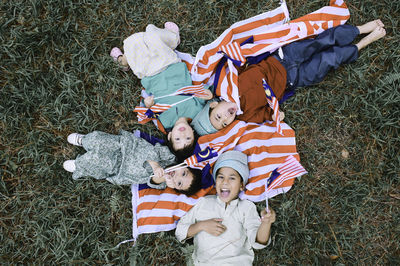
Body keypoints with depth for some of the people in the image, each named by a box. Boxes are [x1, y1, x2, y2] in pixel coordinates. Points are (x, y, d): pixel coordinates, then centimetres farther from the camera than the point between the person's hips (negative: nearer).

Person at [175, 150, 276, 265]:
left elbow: (258, 242, -3)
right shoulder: (204, 202, 12)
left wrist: (266, 223, -21)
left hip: (236, 261, -1)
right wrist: (202, 226, -4)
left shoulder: (247, 207, 9)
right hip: (204, 262, 2)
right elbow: (180, 231, 11)